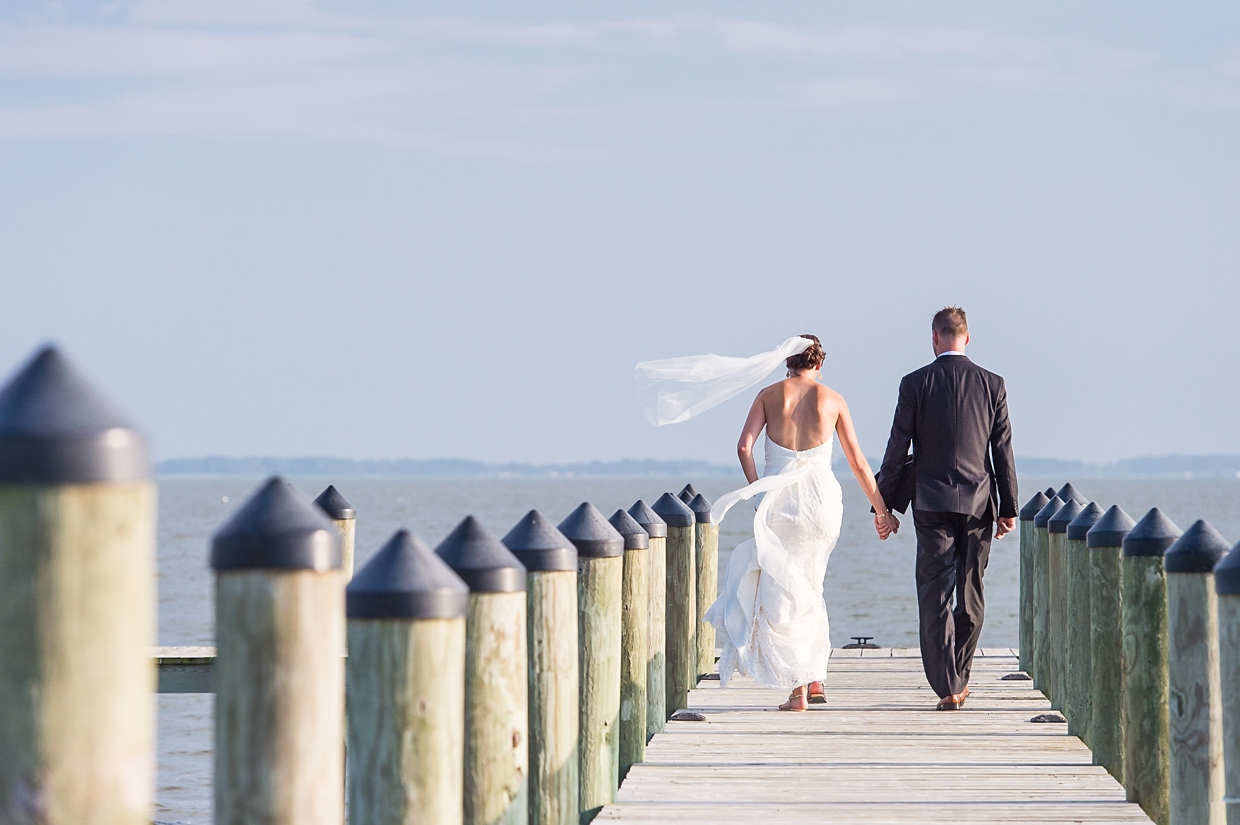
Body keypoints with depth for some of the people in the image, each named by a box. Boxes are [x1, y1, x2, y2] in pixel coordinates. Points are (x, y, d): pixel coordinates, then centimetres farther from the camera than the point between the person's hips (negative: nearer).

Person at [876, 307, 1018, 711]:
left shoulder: (915, 384, -3)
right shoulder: (991, 384, 2)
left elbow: (898, 448, -2)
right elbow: (1003, 450, 3)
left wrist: (883, 505, 5)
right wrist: (1009, 508, 8)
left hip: (932, 503, -2)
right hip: (978, 504, 2)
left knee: (934, 597, -2)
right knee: (971, 595, 13)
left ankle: (947, 685, -11)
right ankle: (958, 678, 22)